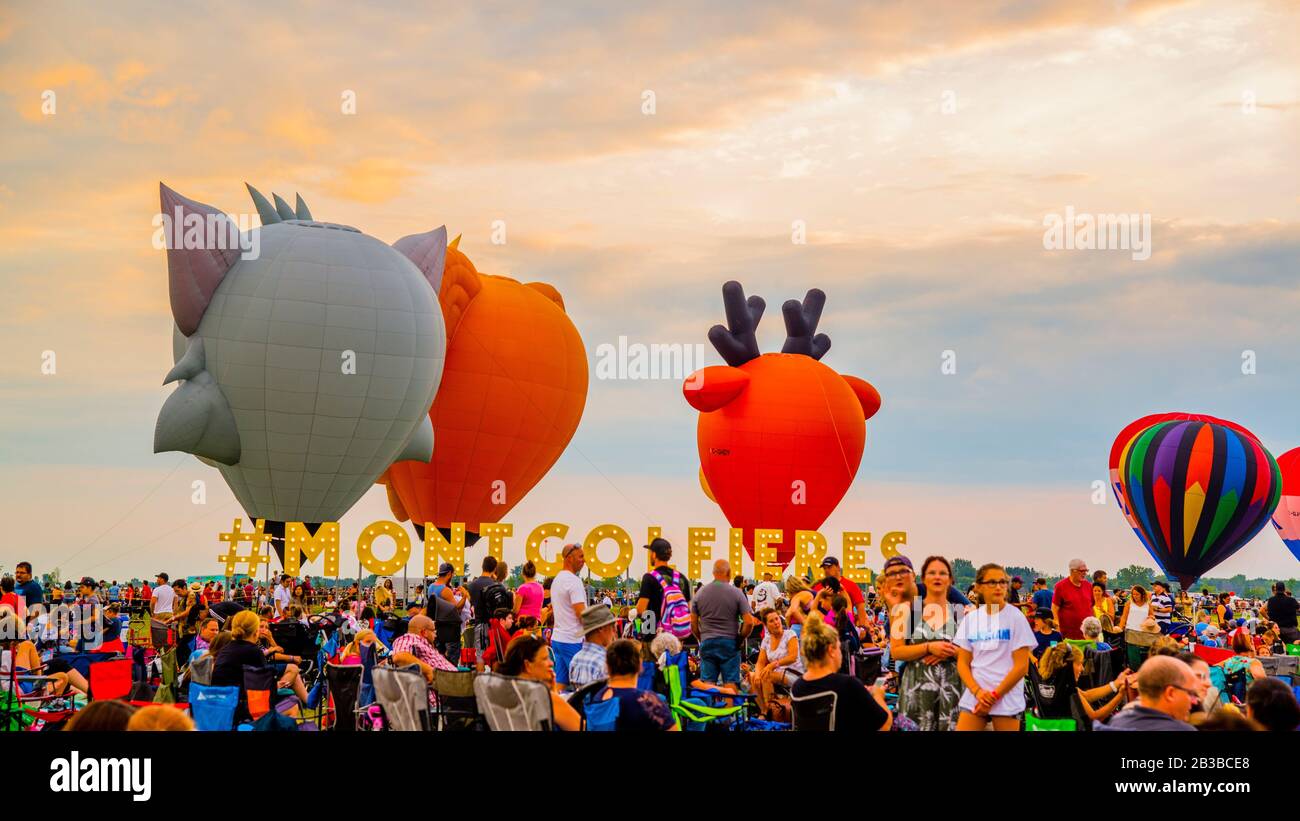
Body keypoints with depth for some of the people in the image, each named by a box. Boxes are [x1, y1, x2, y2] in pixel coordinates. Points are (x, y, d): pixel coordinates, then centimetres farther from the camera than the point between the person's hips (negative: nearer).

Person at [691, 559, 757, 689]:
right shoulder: (736, 593, -4)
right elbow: (749, 622, -8)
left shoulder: (700, 593, 4)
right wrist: (740, 638, 7)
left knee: (707, 684, 4)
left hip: (707, 643, 2)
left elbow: (693, 623, 7)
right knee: (731, 683, 1)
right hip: (729, 643, -2)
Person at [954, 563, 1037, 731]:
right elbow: (962, 663, 6)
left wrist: (994, 696, -9)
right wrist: (978, 692, -10)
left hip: (1006, 698, -3)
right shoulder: (970, 619, 7)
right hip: (973, 697, 3)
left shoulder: (1016, 617, -3)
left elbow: (1021, 666, -7)